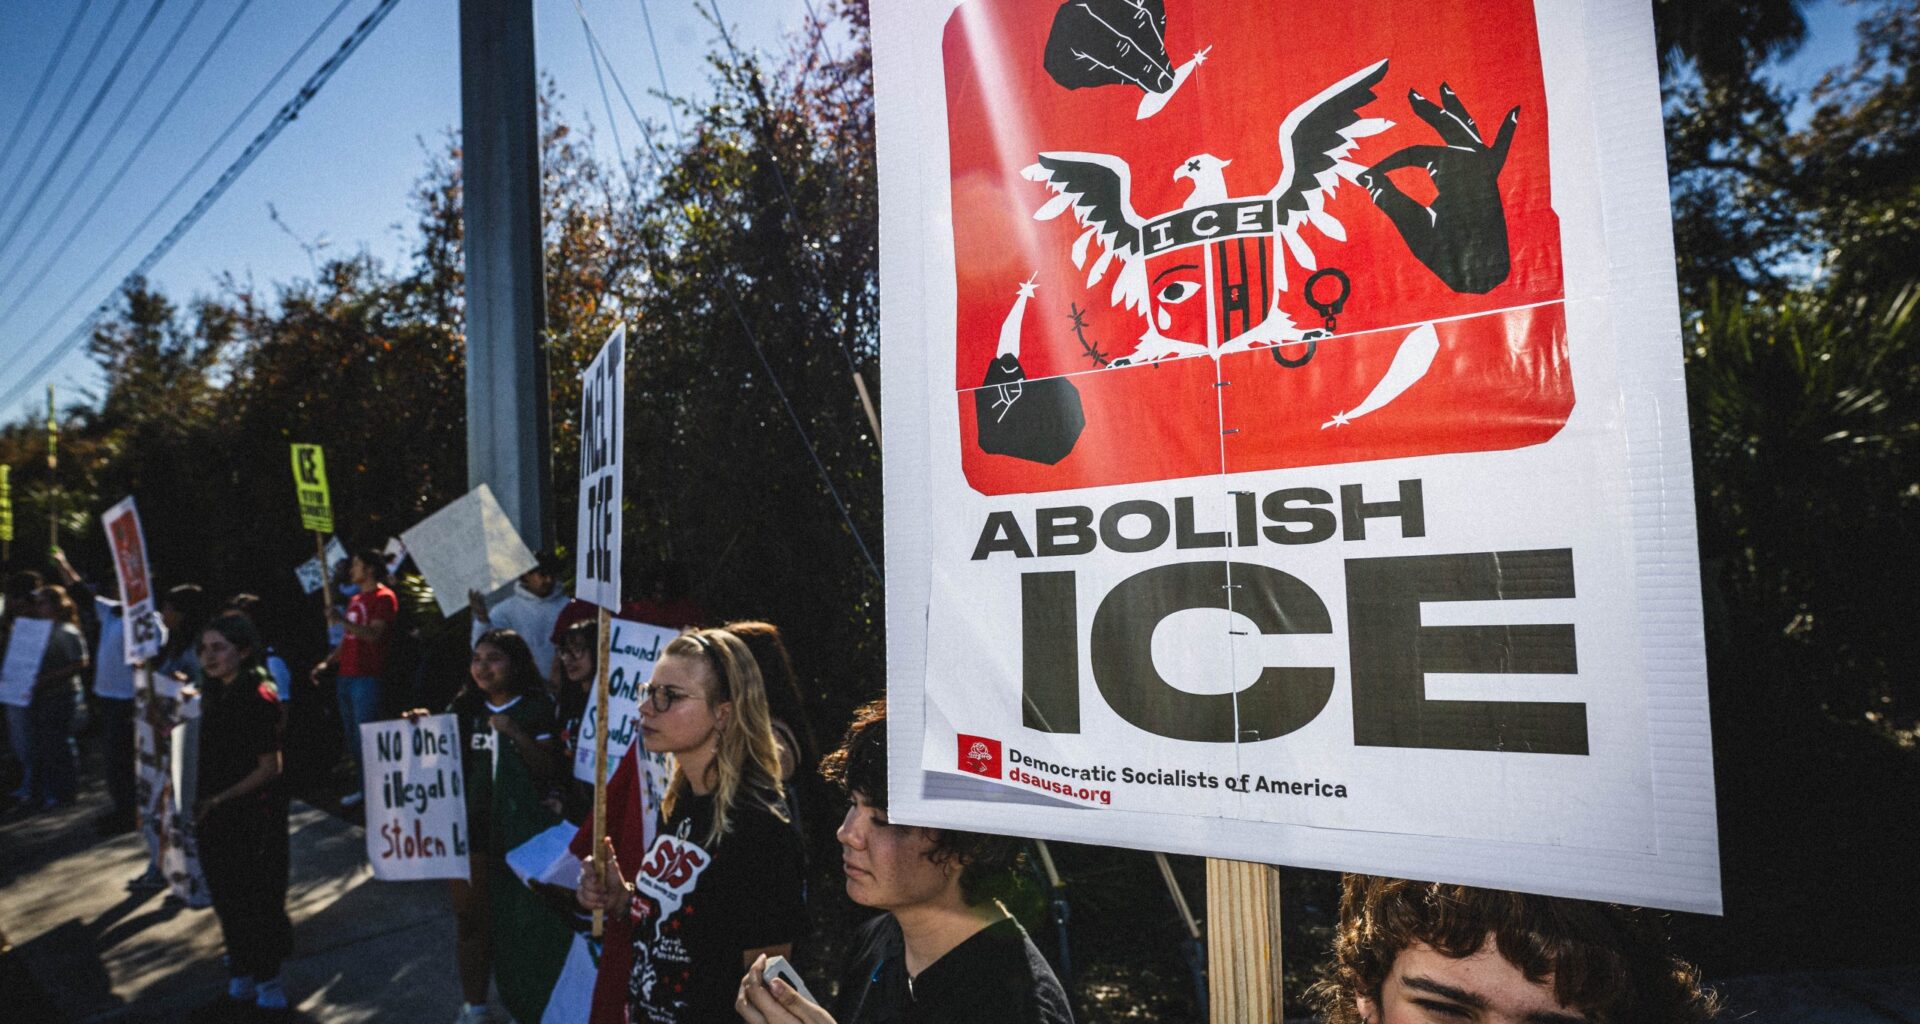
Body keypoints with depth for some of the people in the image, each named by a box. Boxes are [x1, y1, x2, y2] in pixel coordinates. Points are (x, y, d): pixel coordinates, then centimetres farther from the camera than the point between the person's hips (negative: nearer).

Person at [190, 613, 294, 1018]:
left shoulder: (258, 697, -18)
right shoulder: (213, 693, 5)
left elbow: (269, 767, -17)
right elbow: (210, 760, 15)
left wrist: (220, 800, -16)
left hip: (254, 816, -7)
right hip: (216, 818, 7)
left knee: (257, 899, 5)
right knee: (227, 897, 16)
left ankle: (267, 981, 22)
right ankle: (242, 975, 32)